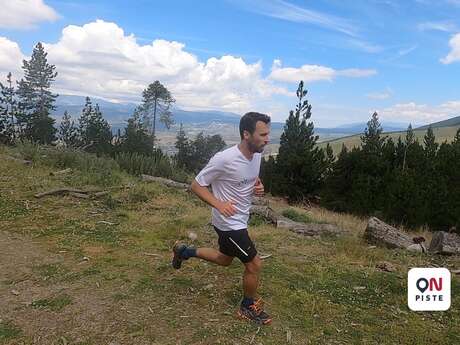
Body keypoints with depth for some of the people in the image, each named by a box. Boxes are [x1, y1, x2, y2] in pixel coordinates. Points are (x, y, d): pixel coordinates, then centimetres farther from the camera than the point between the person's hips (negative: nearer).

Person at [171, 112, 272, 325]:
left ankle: (184, 251, 43)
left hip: (239, 220, 9)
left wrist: (258, 187, -7)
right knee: (254, 265, 1)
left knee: (224, 260, 26)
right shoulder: (224, 159, -28)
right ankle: (249, 308, 26)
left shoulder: (257, 154, -4)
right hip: (229, 223, -8)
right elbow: (196, 185, -18)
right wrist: (219, 204, -32)